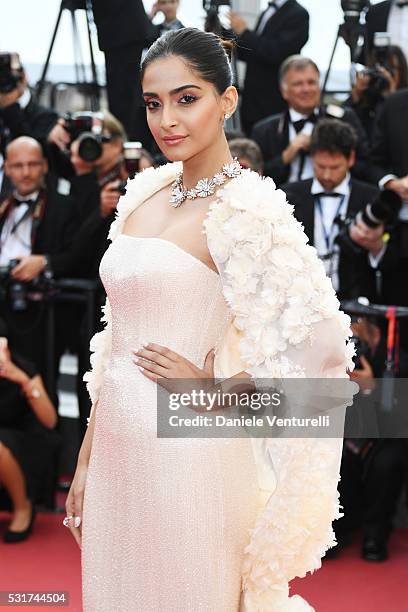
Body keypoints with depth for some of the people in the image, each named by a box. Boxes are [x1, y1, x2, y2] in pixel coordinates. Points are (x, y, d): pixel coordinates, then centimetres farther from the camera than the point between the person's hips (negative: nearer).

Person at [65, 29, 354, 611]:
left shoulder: (248, 207, -12)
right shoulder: (146, 194, 9)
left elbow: (323, 348, -18)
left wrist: (212, 385, -9)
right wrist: (86, 460, 13)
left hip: (188, 454, -6)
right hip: (118, 452, 6)